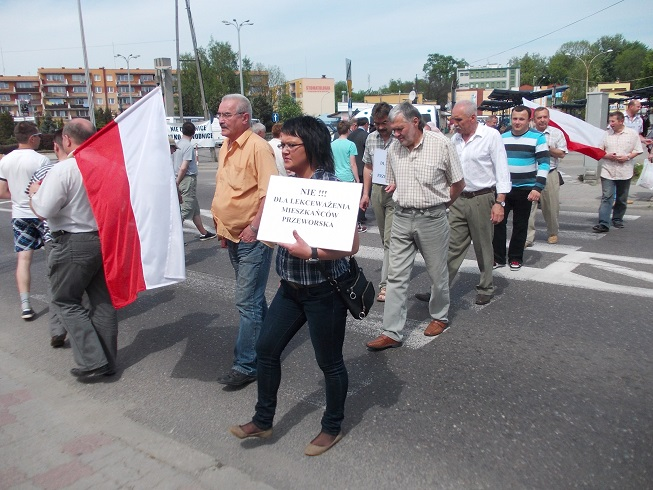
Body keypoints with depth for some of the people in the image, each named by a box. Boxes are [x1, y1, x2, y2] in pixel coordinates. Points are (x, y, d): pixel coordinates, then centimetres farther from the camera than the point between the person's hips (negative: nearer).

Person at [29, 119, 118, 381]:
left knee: (66, 301, 9)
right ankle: (107, 360, 22)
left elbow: (43, 210, -17)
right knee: (103, 300, 13)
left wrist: (35, 192, 3)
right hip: (104, 239, 6)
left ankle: (92, 361, 3)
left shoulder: (63, 169, -17)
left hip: (74, 243, -6)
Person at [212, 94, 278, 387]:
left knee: (247, 302, -5)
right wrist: (220, 223, 17)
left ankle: (246, 365, 4)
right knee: (253, 297, 20)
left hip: (252, 237, -9)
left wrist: (255, 227, -26)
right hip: (232, 236, 9)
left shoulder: (257, 147, -15)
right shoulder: (225, 148, 12)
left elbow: (270, 191, -21)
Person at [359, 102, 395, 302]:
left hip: (396, 193, -6)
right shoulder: (371, 138, 8)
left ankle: (386, 284, -6)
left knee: (390, 240, -8)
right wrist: (365, 193, 12)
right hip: (377, 190, 6)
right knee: (385, 237, 15)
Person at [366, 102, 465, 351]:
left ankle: (439, 317, 35)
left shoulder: (441, 144, -9)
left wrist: (438, 205, 9)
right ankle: (391, 333, 7)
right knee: (396, 276, 1)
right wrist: (408, 203, 11)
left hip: (432, 219, -3)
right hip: (401, 218, 4)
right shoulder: (393, 149, 4)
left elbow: (458, 183, 1)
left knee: (437, 273, 11)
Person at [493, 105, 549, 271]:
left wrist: (538, 188, -17)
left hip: (525, 189, -3)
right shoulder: (502, 137, 9)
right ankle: (498, 258, 10)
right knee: (498, 222, 0)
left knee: (520, 225, 8)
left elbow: (544, 164, -8)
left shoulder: (537, 138, -4)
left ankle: (516, 258, 20)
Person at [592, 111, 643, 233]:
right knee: (606, 197, -9)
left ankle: (617, 219, 28)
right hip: (608, 171, 0)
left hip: (625, 171, 1)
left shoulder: (632, 134, 2)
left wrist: (627, 157, -13)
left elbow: (638, 150, 5)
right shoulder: (606, 134, 4)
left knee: (622, 199, 11)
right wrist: (608, 156, -12)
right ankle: (603, 224, -15)